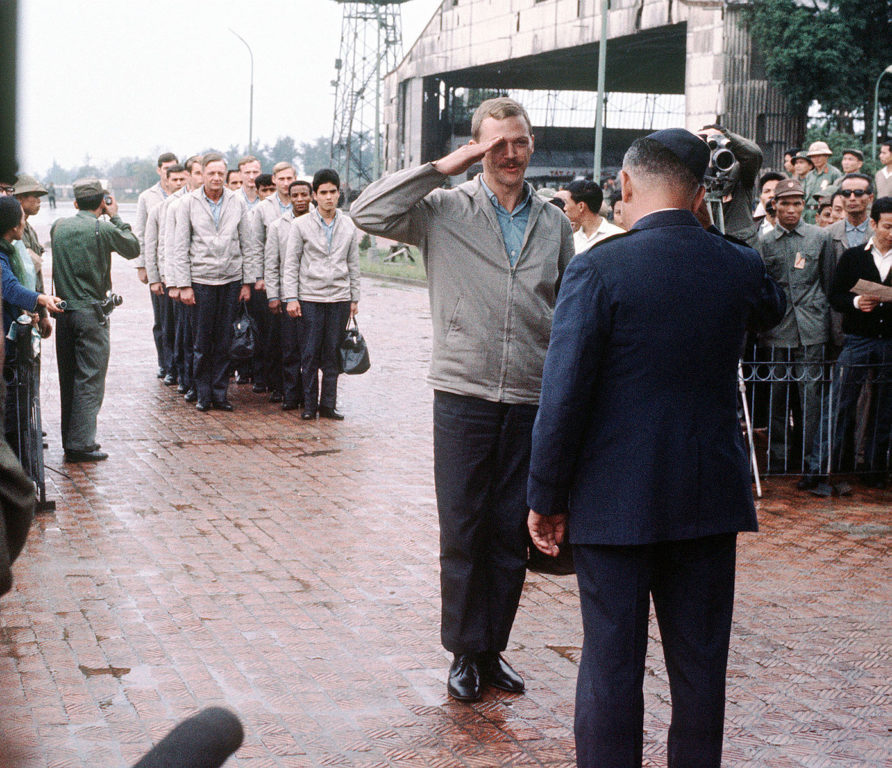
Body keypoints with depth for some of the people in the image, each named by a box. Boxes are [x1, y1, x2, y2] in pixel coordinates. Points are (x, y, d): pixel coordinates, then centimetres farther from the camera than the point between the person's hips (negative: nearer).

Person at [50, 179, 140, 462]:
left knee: (69, 379, 13)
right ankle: (80, 444, -5)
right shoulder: (103, 229, -11)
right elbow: (133, 248, 3)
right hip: (92, 312, -6)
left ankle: (70, 439, 20)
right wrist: (116, 217, 8)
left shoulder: (58, 227, 4)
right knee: (90, 379, -2)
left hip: (64, 310, 6)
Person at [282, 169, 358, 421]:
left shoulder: (349, 226, 10)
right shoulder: (301, 225, 2)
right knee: (310, 354, -1)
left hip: (339, 299, 2)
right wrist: (291, 298, -5)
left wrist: (354, 298, 11)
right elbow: (291, 263, 2)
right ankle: (309, 404, 7)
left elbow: (353, 264, 14)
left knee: (332, 355, 4)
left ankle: (328, 404, 11)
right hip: (310, 298, -2)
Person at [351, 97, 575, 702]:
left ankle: (493, 649, 21)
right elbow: (369, 213, -13)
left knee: (511, 536, 8)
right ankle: (465, 652, 17)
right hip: (464, 396, -2)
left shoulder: (555, 225, 10)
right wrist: (445, 166, -12)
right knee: (461, 534, 3)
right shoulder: (445, 210, 1)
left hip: (533, 401, 3)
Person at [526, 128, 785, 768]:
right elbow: (772, 309, 25)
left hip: (616, 500, -4)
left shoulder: (599, 269, -14)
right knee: (700, 663, 13)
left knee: (611, 665, 6)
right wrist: (711, 236, 23)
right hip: (710, 497, 4)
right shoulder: (739, 266, -1)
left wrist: (546, 498, -6)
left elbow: (564, 397, -15)